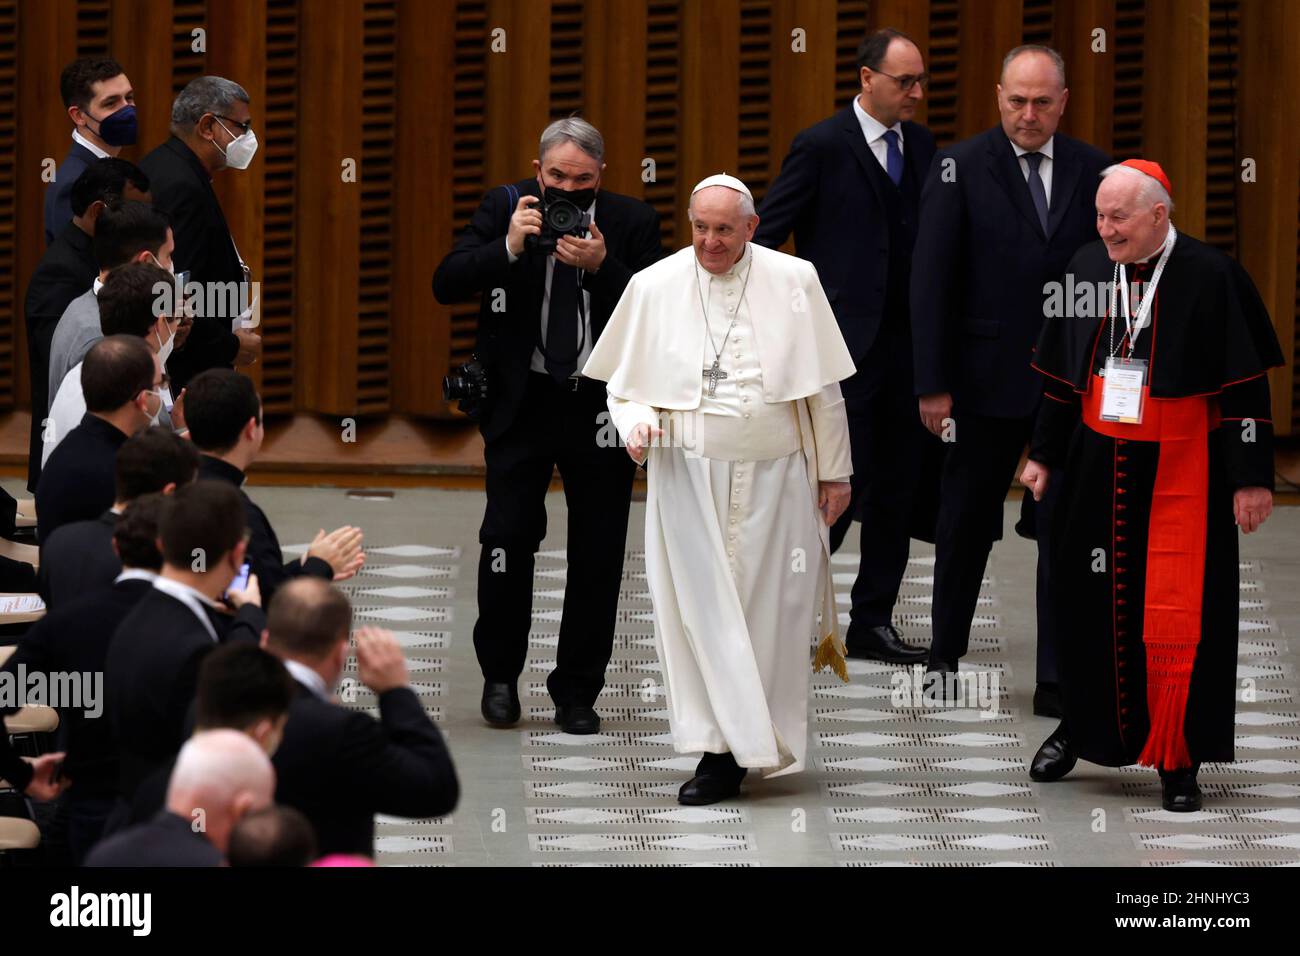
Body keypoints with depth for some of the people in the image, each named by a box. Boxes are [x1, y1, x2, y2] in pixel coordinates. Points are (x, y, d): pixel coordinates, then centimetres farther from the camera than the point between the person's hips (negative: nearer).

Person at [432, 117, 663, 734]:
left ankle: (577, 692, 15)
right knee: (508, 537, -4)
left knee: (598, 553, 4)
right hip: (522, 400, 0)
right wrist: (507, 249, -21)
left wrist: (601, 267, -21)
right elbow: (447, 284, -7)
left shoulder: (631, 223, 0)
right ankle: (500, 676, 16)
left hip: (602, 405, 0)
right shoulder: (505, 208, 0)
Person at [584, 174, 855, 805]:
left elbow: (824, 387, 7)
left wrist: (834, 471, 7)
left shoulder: (793, 281, 3)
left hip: (774, 475, 0)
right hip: (689, 476, 0)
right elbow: (623, 379, 12)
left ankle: (764, 741, 11)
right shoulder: (654, 287, 3)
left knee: (769, 608, 1)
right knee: (700, 608, -5)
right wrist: (634, 420, -9)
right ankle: (722, 751, -3)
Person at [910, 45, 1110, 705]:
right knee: (965, 525, 12)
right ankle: (944, 656, 28)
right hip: (987, 381, -2)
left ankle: (1058, 678, 3)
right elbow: (931, 279, -7)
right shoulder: (960, 168, -5)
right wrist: (933, 383, -11)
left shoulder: (1092, 170, 4)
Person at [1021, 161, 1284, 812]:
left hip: (1183, 466, -5)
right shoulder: (1087, 267, 3)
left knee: (1175, 612, -5)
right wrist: (1044, 454, 16)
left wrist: (1251, 477, -10)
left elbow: (1246, 386, -9)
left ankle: (1178, 761, 3)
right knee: (1090, 599, 10)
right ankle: (1083, 727, 29)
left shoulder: (1211, 278, -12)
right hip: (1099, 460, 5)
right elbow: (1063, 374, 14)